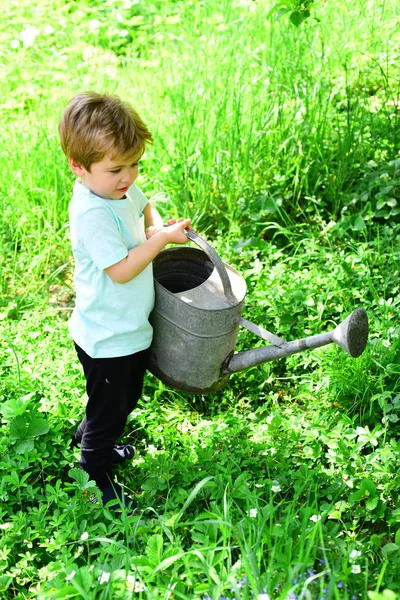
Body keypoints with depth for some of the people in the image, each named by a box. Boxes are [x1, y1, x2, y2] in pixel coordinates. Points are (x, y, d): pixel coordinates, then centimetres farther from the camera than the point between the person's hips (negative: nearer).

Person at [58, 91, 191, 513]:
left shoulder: (118, 186, -3)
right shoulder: (92, 213, -31)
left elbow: (144, 206, 20)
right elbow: (121, 270, -30)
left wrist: (155, 225, 0)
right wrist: (162, 239, -24)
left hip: (130, 327, 9)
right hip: (107, 338, -9)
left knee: (126, 399, 28)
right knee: (109, 408, 11)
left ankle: (89, 438, 53)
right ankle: (94, 476, 33)